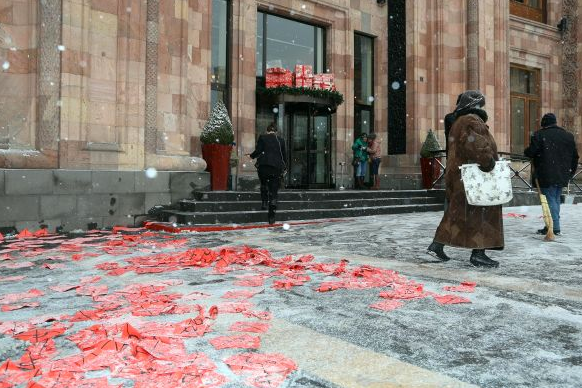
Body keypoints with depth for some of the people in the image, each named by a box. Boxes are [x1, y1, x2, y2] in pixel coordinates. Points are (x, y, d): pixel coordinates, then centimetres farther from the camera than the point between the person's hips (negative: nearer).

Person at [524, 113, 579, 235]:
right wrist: (571, 172, 23)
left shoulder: (539, 135, -9)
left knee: (550, 199, -3)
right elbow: (575, 156, 14)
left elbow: (530, 152, -14)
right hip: (562, 175, 6)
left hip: (546, 176, -6)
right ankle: (554, 225, 19)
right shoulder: (568, 135, 11)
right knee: (556, 199, 15)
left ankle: (555, 227, -5)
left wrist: (526, 151, 10)